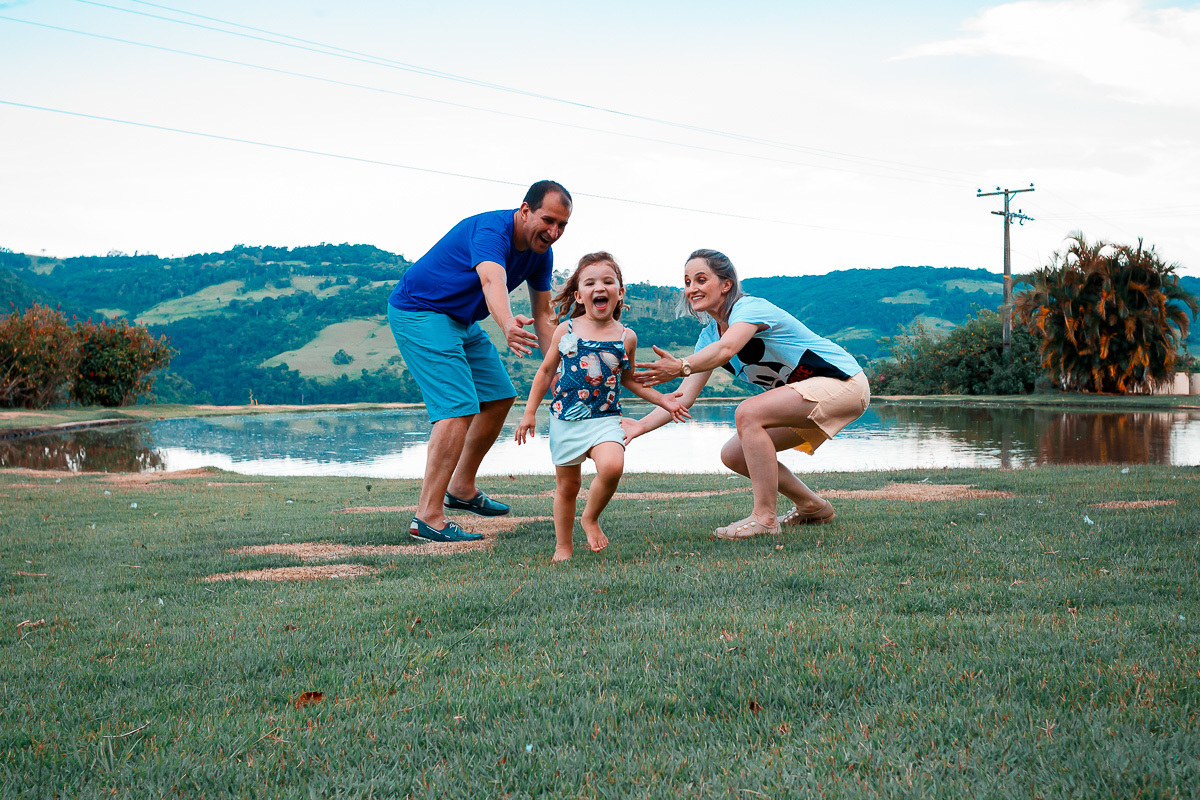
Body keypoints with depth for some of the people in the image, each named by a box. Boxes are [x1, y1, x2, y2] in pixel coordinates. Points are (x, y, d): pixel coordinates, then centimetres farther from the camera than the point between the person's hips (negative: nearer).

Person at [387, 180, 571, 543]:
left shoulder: (540, 253, -1)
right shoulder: (491, 230, -29)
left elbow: (542, 315, 7)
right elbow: (492, 281, -49)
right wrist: (508, 326, -69)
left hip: (461, 321, 10)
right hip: (419, 312, -10)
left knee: (499, 397, 16)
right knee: (459, 408, -22)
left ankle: (461, 488, 31)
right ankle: (427, 517, -23)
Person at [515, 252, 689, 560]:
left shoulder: (626, 337, 2)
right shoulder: (565, 331, 1)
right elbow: (546, 372, 10)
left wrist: (661, 399, 10)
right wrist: (530, 412, 8)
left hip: (604, 419, -1)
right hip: (565, 419, 1)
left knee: (612, 466, -27)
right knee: (566, 485, 7)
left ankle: (591, 518, 0)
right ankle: (563, 546, 25)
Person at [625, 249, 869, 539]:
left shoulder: (750, 307, -19)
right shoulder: (710, 335, 6)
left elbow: (726, 349, -41)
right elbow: (685, 396, -1)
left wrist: (681, 367, -56)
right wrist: (642, 425, -14)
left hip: (843, 383, -9)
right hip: (807, 395, 9)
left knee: (748, 413, -28)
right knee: (733, 456, 3)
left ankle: (765, 517, -23)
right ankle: (812, 507, 19)